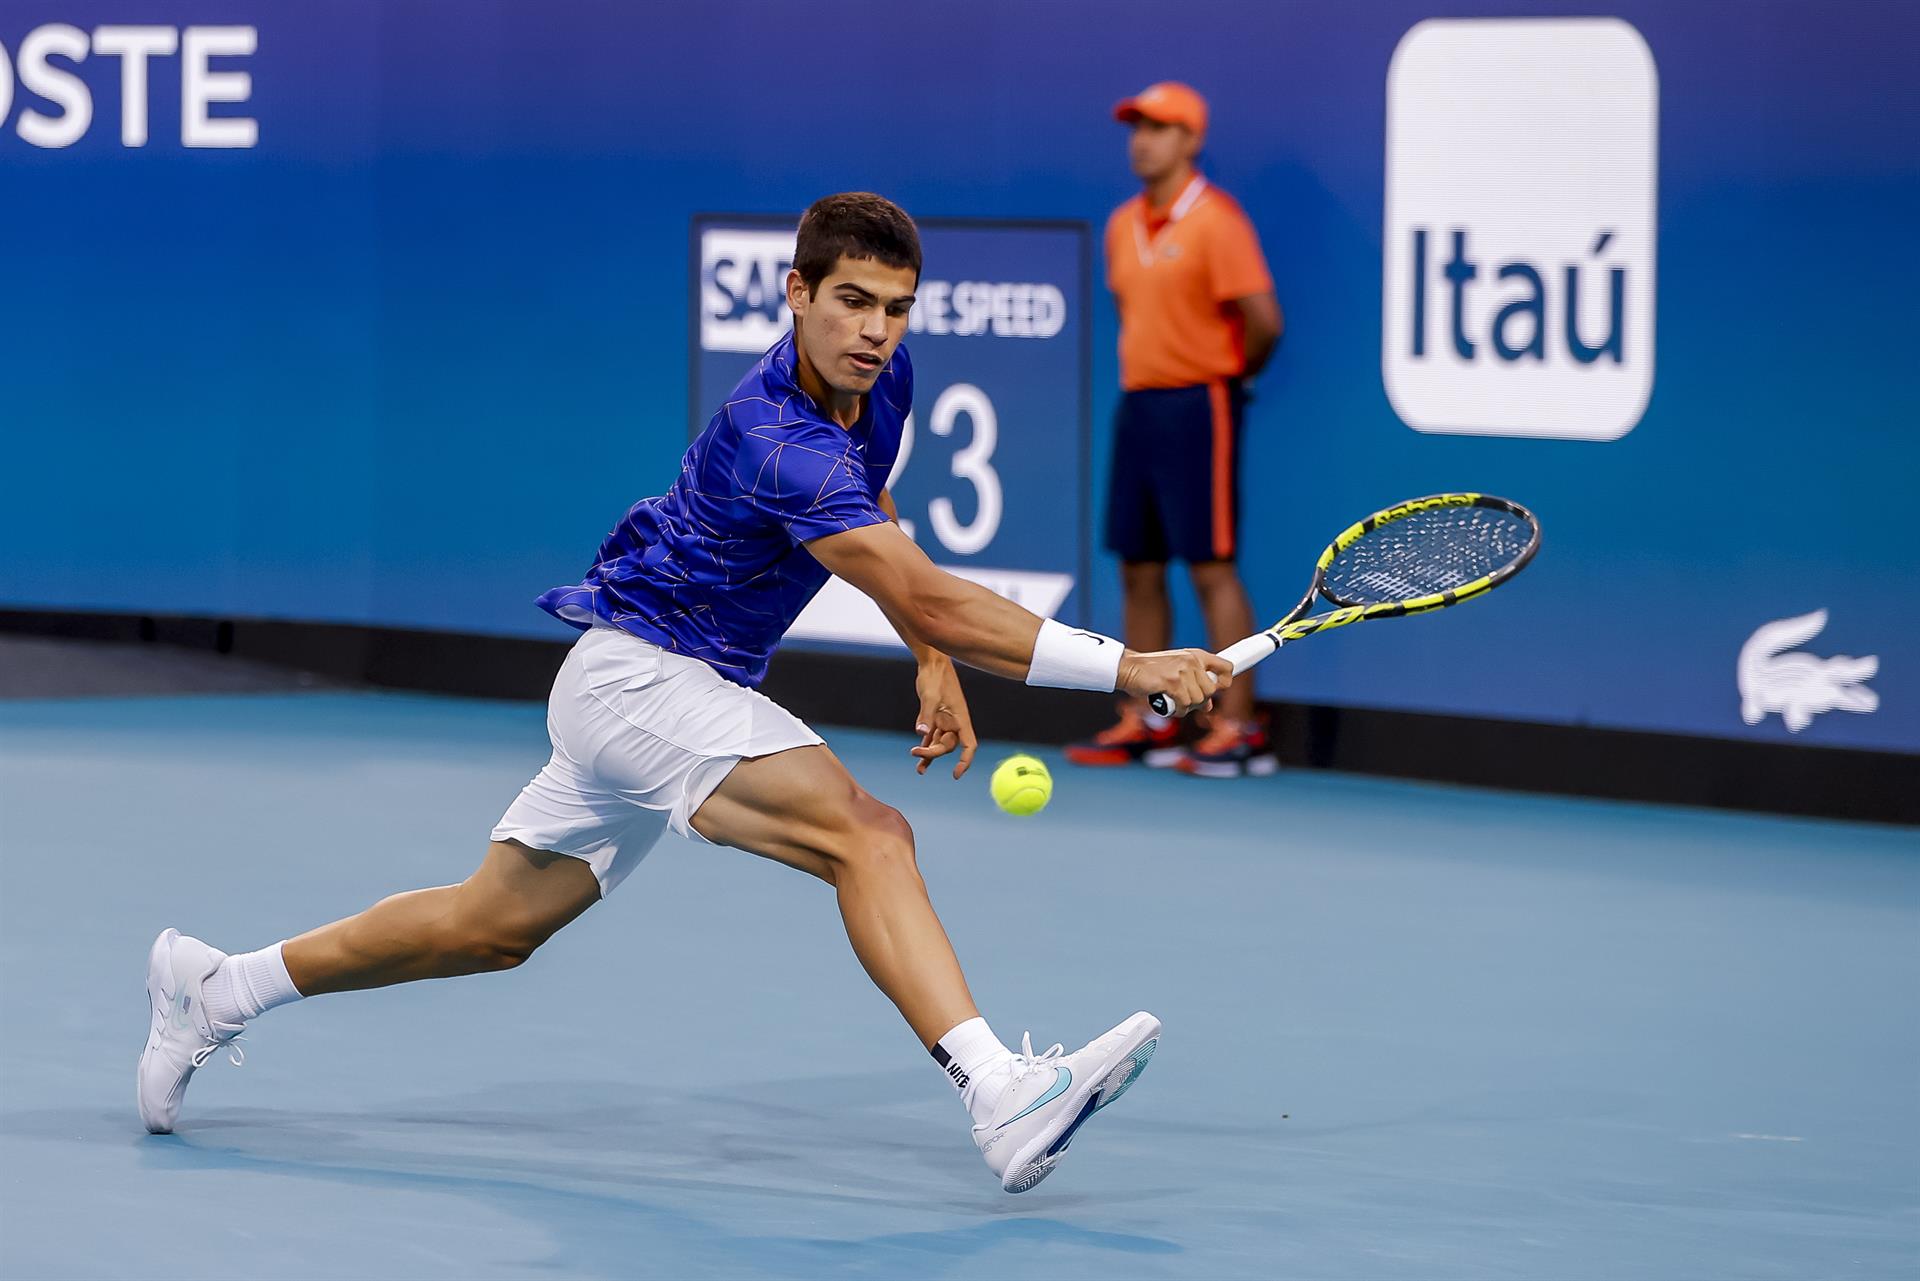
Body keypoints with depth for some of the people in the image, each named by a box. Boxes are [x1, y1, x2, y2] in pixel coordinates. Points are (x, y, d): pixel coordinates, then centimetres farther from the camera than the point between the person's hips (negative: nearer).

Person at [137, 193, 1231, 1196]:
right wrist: (1129, 667, -37)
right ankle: (1002, 1095, -39)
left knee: (494, 923, 18)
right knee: (866, 831, -27)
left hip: (691, 690, 9)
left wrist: (934, 662, 12)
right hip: (636, 671, -9)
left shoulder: (883, 378, -1)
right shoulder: (774, 443, -30)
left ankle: (217, 988, 30)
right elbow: (930, 598, -36)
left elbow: (879, 528, 21)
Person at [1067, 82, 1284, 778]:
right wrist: (1144, 370, 13)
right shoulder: (1122, 225, 12)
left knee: (1210, 565, -8)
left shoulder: (1215, 221, -13)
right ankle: (1145, 723, 15)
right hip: (1138, 402, 8)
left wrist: (1232, 372, -1)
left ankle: (1238, 729, -6)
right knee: (1139, 568, 9)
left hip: (1197, 407, -8)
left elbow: (1263, 320, -17)